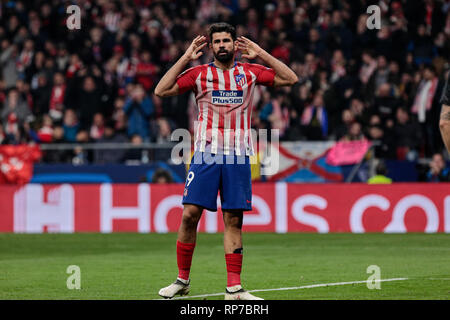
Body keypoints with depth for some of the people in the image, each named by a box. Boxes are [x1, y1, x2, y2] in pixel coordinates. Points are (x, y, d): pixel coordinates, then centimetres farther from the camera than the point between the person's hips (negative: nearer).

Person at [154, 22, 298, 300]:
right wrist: (185, 58, -3)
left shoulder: (249, 72, 9)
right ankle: (182, 280, 7)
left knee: (234, 220, 0)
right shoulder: (199, 73, 6)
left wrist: (261, 54, 1)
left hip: (238, 156, 1)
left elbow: (291, 79, 6)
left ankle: (234, 287, 1)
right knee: (190, 214, -7)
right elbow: (161, 90, -1)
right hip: (206, 154, -1)